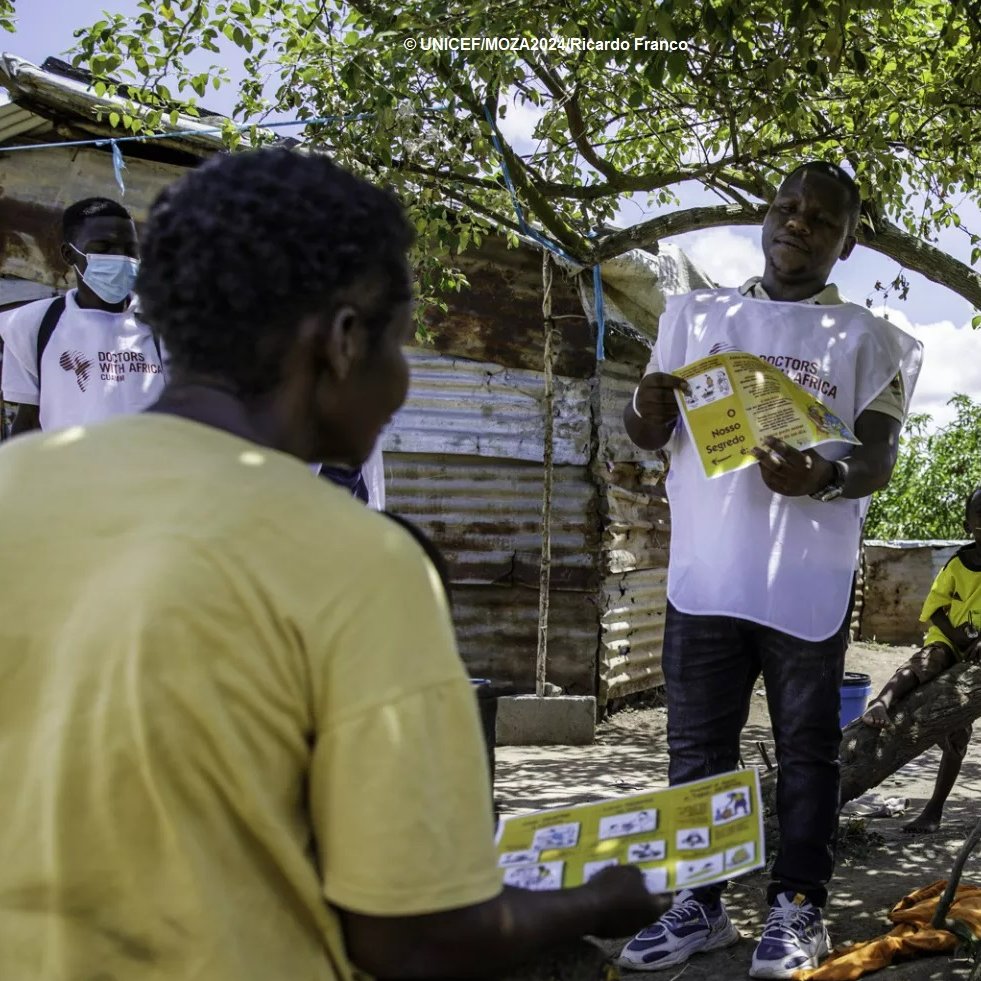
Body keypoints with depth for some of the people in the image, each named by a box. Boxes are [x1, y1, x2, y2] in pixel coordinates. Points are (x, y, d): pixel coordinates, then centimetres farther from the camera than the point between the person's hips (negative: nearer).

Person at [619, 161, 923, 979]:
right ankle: (698, 903, 18)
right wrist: (647, 409, -13)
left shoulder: (863, 338, 4)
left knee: (806, 749, 5)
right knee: (698, 746, 8)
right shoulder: (696, 314, 12)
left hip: (807, 581, -2)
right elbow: (649, 436, 12)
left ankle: (799, 906, 15)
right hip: (705, 572, 3)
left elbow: (879, 460, -4)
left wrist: (823, 477, -27)